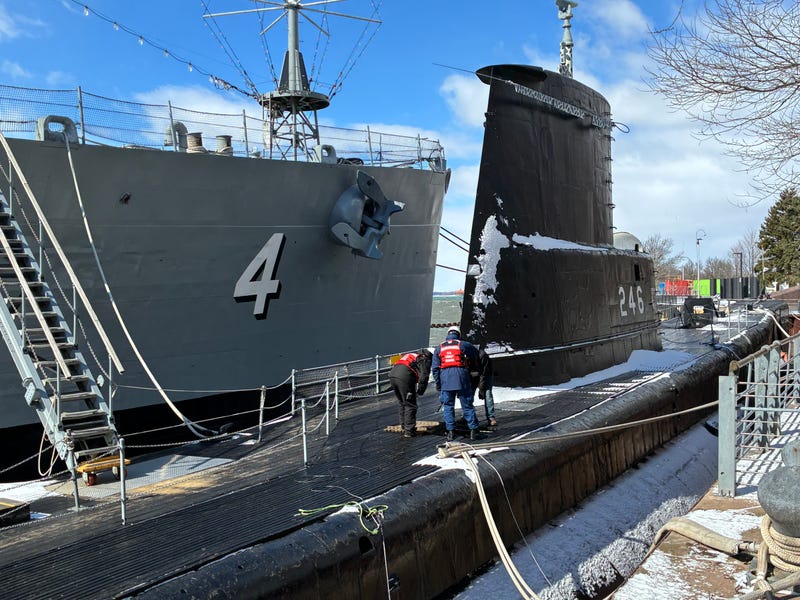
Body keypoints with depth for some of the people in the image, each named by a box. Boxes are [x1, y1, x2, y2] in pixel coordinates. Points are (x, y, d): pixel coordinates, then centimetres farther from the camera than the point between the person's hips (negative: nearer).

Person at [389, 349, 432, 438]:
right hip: (404, 377, -8)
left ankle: (404, 427, 28)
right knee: (410, 405, 3)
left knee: (402, 404, 21)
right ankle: (409, 431, 5)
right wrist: (420, 392, 6)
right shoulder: (425, 360, 12)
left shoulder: (412, 355, 34)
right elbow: (424, 377, -3)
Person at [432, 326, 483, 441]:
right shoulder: (463, 345, 6)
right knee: (467, 406, 5)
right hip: (462, 379, -1)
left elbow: (435, 368, 9)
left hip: (445, 380, 2)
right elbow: (476, 354, 18)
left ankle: (451, 432, 6)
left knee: (448, 406, 10)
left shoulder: (439, 348, 12)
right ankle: (473, 430, 5)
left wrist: (438, 384, 14)